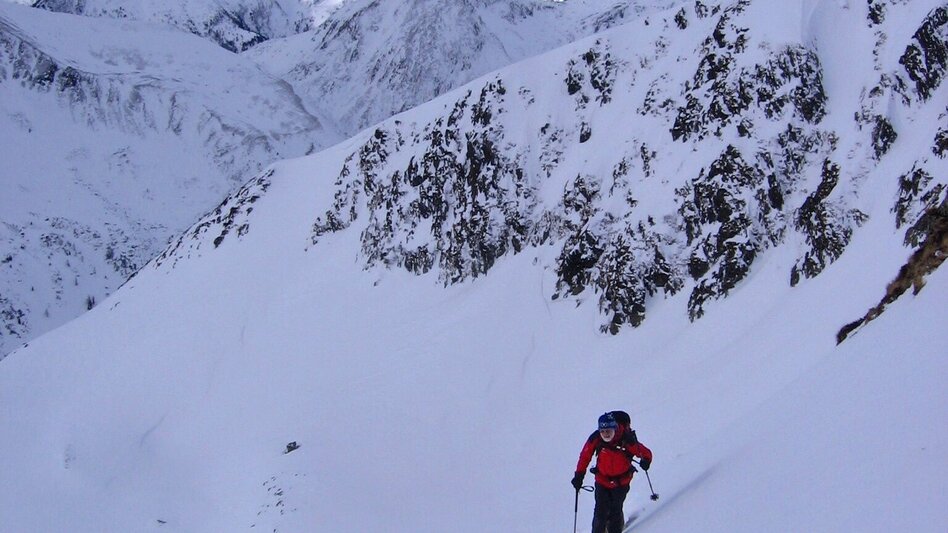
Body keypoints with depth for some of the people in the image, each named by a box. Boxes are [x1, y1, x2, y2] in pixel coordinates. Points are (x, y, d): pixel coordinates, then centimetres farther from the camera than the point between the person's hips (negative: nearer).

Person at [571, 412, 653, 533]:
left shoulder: (626, 440, -23)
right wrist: (579, 475, -3)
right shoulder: (595, 439, -16)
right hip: (602, 480, 2)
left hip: (621, 481, -2)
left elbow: (646, 453, -13)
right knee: (601, 512, -5)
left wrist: (645, 461, -34)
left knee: (615, 511, -4)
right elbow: (585, 457, -3)